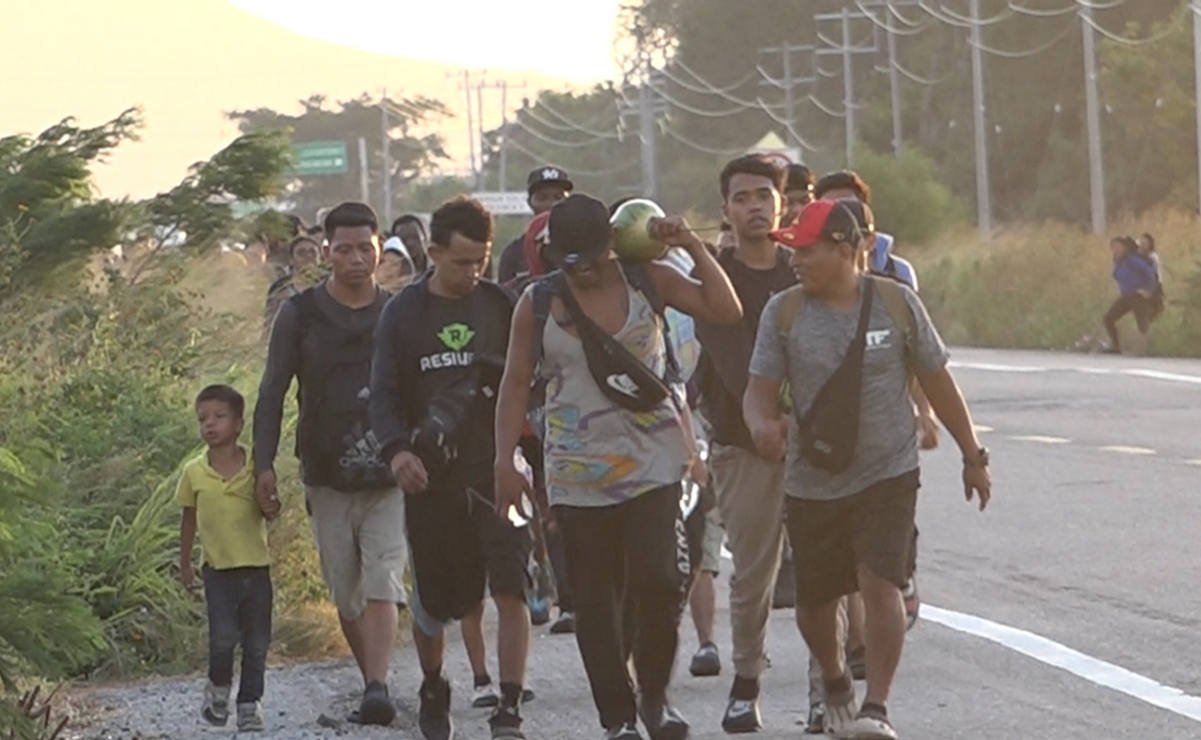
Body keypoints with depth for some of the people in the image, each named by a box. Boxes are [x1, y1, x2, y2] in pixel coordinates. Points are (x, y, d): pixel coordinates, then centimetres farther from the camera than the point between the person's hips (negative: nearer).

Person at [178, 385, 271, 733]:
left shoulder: (256, 469, -3)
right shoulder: (194, 474, 0)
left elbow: (270, 513, 6)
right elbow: (189, 519, 11)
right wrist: (185, 563, 16)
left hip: (256, 569, 1)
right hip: (219, 570, -1)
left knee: (257, 644, 4)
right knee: (223, 639, -12)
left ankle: (250, 704, 17)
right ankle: (219, 688, 15)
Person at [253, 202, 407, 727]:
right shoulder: (301, 315, 3)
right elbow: (272, 395, 4)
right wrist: (264, 464, -5)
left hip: (390, 479, -1)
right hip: (327, 480, 1)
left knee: (383, 585, -15)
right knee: (346, 595, 6)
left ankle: (377, 688, -26)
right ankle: (373, 680, 21)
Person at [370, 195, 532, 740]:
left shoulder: (503, 307, 4)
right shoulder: (403, 314, 3)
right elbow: (383, 394, 0)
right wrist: (397, 449, -18)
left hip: (498, 471, 0)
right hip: (432, 477, 0)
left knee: (510, 591, -13)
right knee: (434, 602, 9)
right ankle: (433, 690, 36)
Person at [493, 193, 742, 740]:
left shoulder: (646, 281, 2)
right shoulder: (538, 304, 2)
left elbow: (725, 310, -2)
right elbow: (516, 383, 6)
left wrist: (693, 247, -7)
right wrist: (505, 461, 0)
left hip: (653, 463, -1)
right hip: (577, 474, 1)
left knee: (658, 579, -14)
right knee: (595, 601, 1)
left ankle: (654, 695, 7)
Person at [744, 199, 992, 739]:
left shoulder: (896, 303, -4)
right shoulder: (784, 312, -2)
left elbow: (937, 382, 6)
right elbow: (759, 389, -5)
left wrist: (972, 456, 11)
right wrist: (761, 424, -29)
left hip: (888, 476, -2)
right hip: (812, 482, 2)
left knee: (879, 583, -20)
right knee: (814, 601, 10)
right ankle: (836, 685, 39)